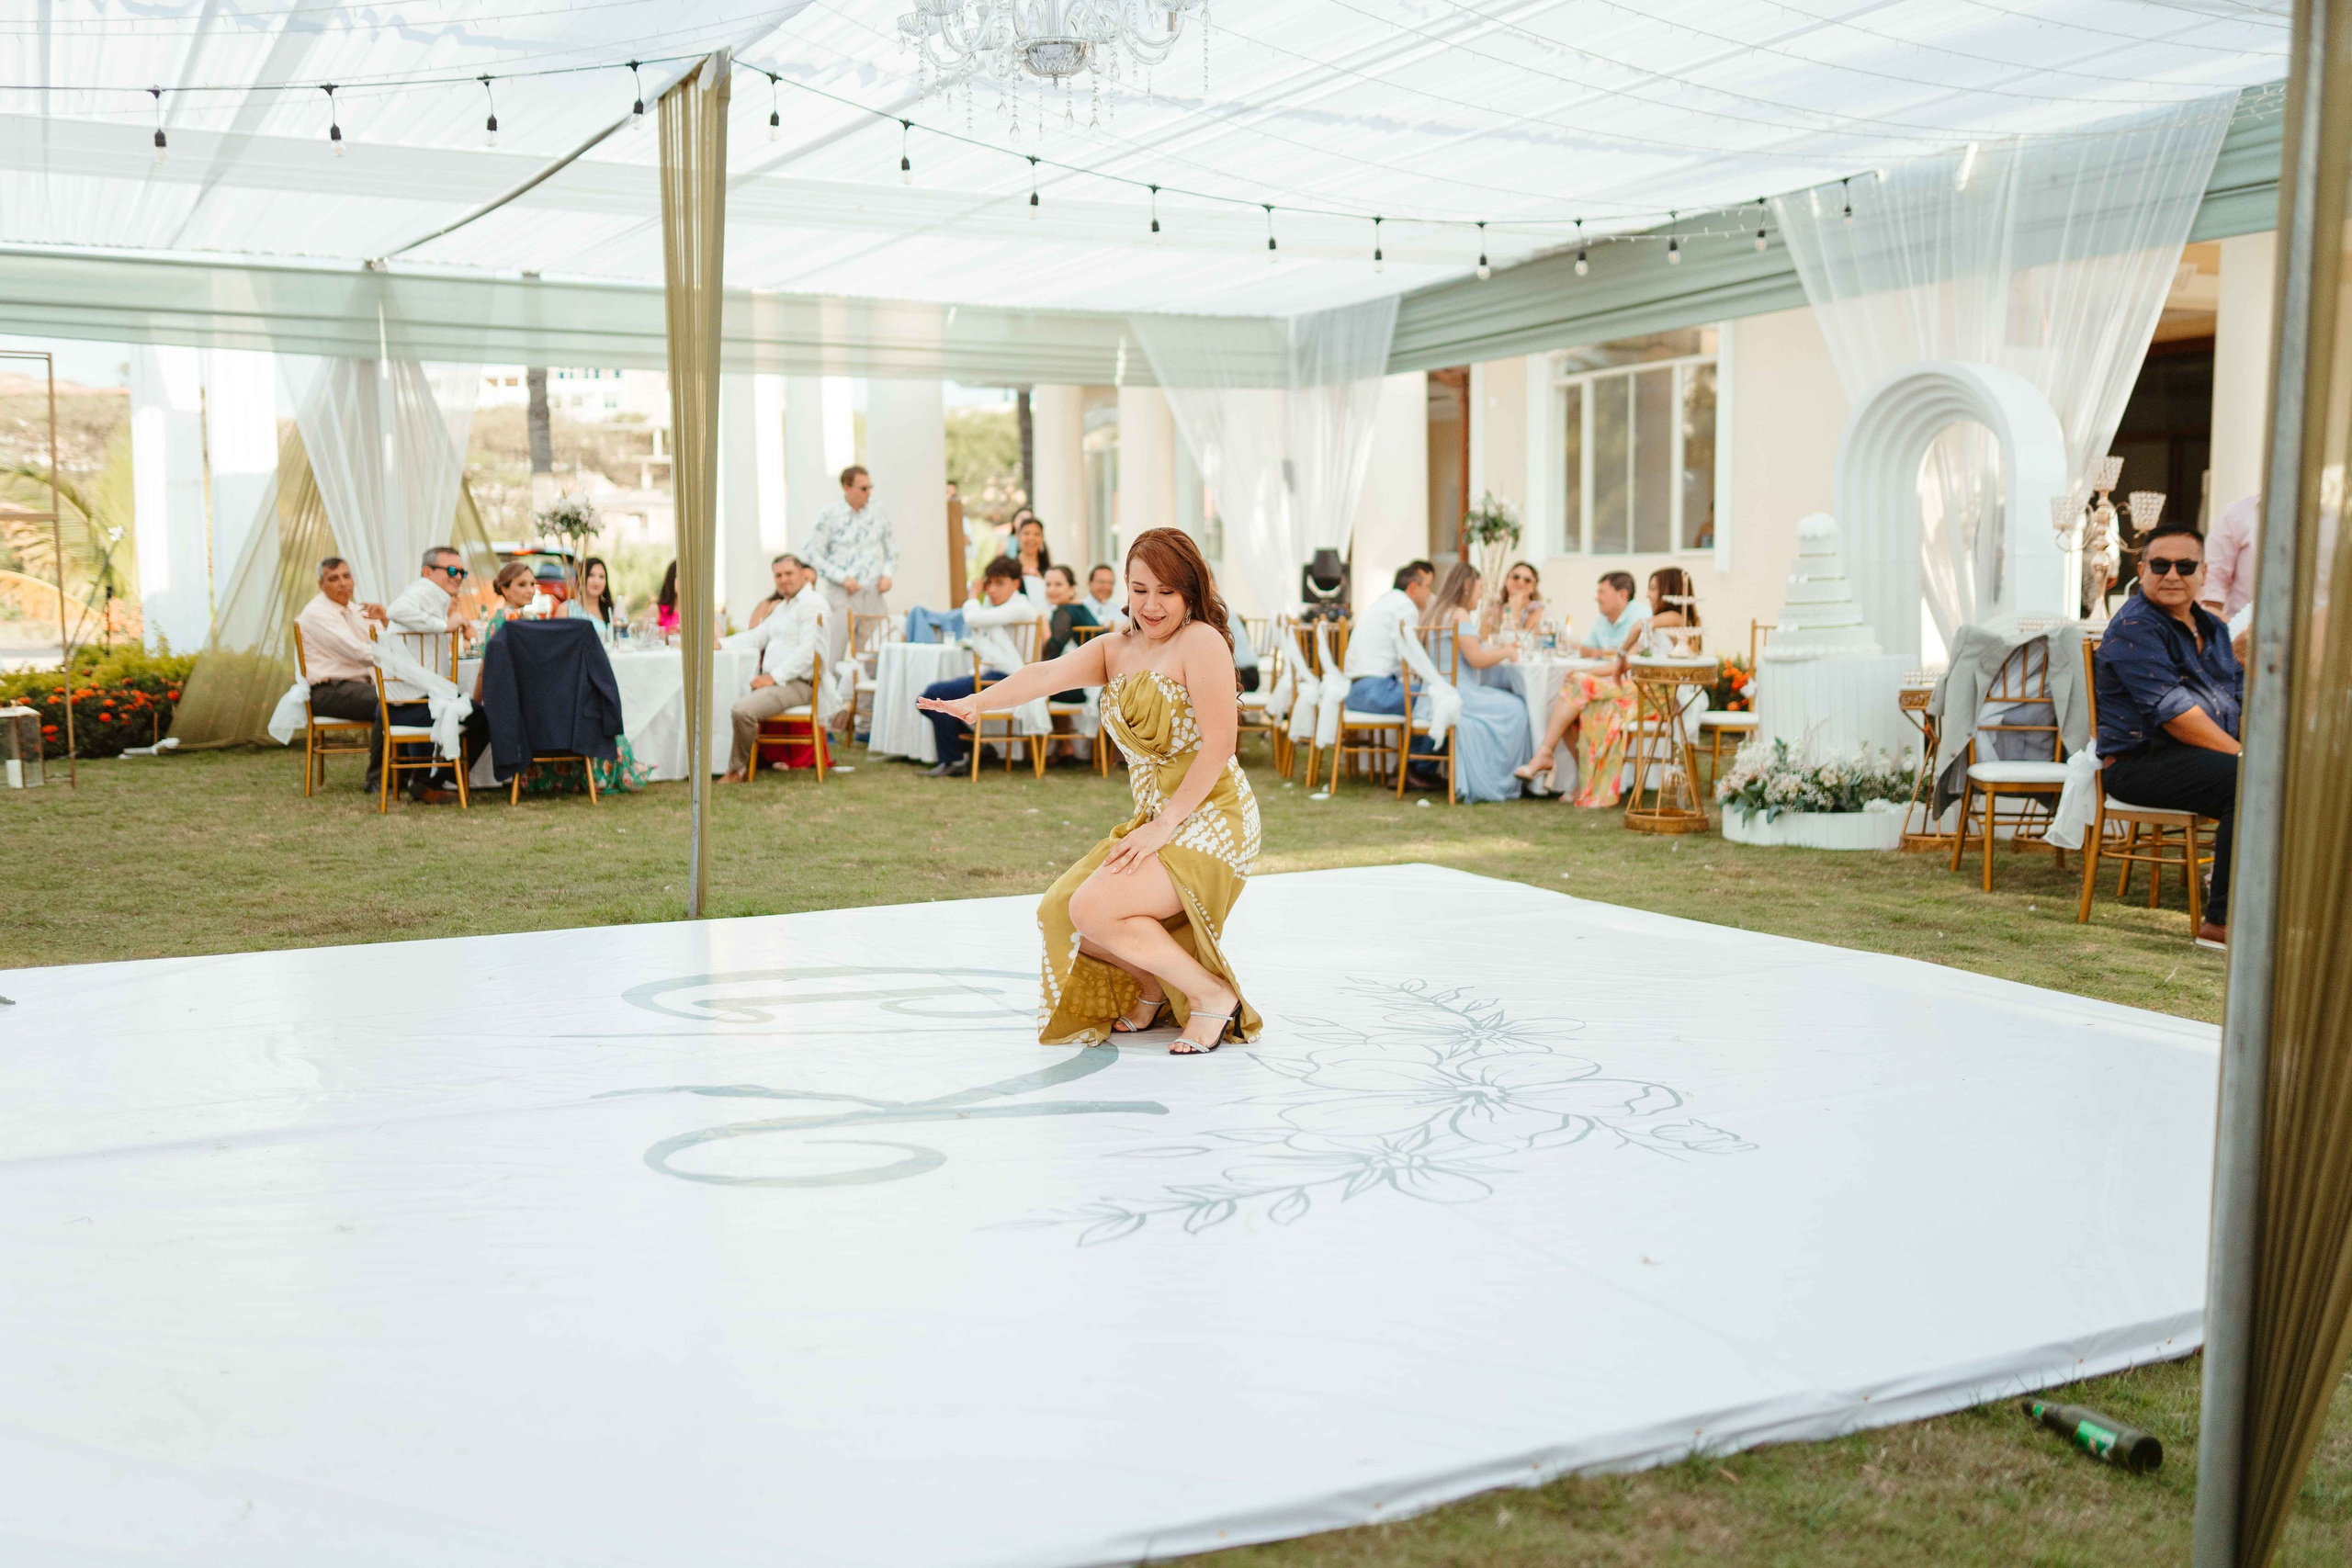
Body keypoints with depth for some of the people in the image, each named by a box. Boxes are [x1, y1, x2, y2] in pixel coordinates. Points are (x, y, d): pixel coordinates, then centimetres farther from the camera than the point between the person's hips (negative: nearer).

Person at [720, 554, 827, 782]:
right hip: (775, 679, 11)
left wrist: (774, 677, -22)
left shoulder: (812, 603, -10)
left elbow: (807, 651, -20)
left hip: (798, 684, -11)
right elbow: (756, 636, 22)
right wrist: (720, 644, 10)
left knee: (743, 710, -27)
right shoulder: (783, 607, 23)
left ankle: (737, 770, -10)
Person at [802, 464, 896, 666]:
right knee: (833, 654, -7)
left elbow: (892, 548, 19)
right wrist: (842, 578, -11)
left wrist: (887, 574, 2)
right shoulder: (829, 515, -3)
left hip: (873, 594, 4)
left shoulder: (879, 513, 8)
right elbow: (812, 554, -4)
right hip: (841, 595, -3)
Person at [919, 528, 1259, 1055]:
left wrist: (1164, 825, -18)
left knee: (1092, 909, -21)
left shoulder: (1201, 641, -11)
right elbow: (1048, 674, -10)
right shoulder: (1114, 649, 9)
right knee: (1058, 911, 2)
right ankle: (1150, 988, 25)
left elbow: (1219, 745, -17)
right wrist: (978, 701, -29)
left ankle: (1212, 995, -6)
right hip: (1155, 822, 8)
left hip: (1209, 822, -8)